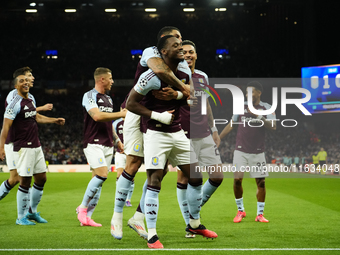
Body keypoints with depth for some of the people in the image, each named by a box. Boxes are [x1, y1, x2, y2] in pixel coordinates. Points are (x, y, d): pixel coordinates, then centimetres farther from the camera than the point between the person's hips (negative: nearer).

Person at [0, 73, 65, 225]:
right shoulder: (15, 104, -12)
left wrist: (55, 120, 30)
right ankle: (21, 217, 4)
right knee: (25, 181, -6)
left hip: (36, 146, 8)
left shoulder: (31, 100, 13)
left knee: (41, 178, 11)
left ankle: (32, 211, 25)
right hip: (23, 148, -8)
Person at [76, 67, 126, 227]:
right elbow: (97, 116, -22)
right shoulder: (89, 96, -7)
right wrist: (121, 114, -18)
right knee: (102, 174, -22)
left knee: (98, 180, 3)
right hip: (93, 143, -8)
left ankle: (86, 217, 5)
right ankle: (83, 207, -8)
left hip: (107, 145, 8)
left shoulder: (108, 99, 20)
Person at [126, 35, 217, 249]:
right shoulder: (152, 76, -18)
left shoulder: (185, 70, 3)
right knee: (154, 183, -10)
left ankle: (195, 224, 27)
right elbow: (131, 104, -14)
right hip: (156, 134, -7)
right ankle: (152, 235, -3)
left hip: (178, 133, 7)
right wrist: (157, 116, -19)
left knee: (196, 177, 9)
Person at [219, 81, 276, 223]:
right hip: (241, 151, 1)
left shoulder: (266, 108, -1)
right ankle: (240, 211, 10)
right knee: (237, 180, -8)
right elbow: (231, 125, 14)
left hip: (258, 152, -1)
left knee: (261, 182, -1)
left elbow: (273, 127, -15)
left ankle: (260, 214, 11)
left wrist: (258, 116, -27)